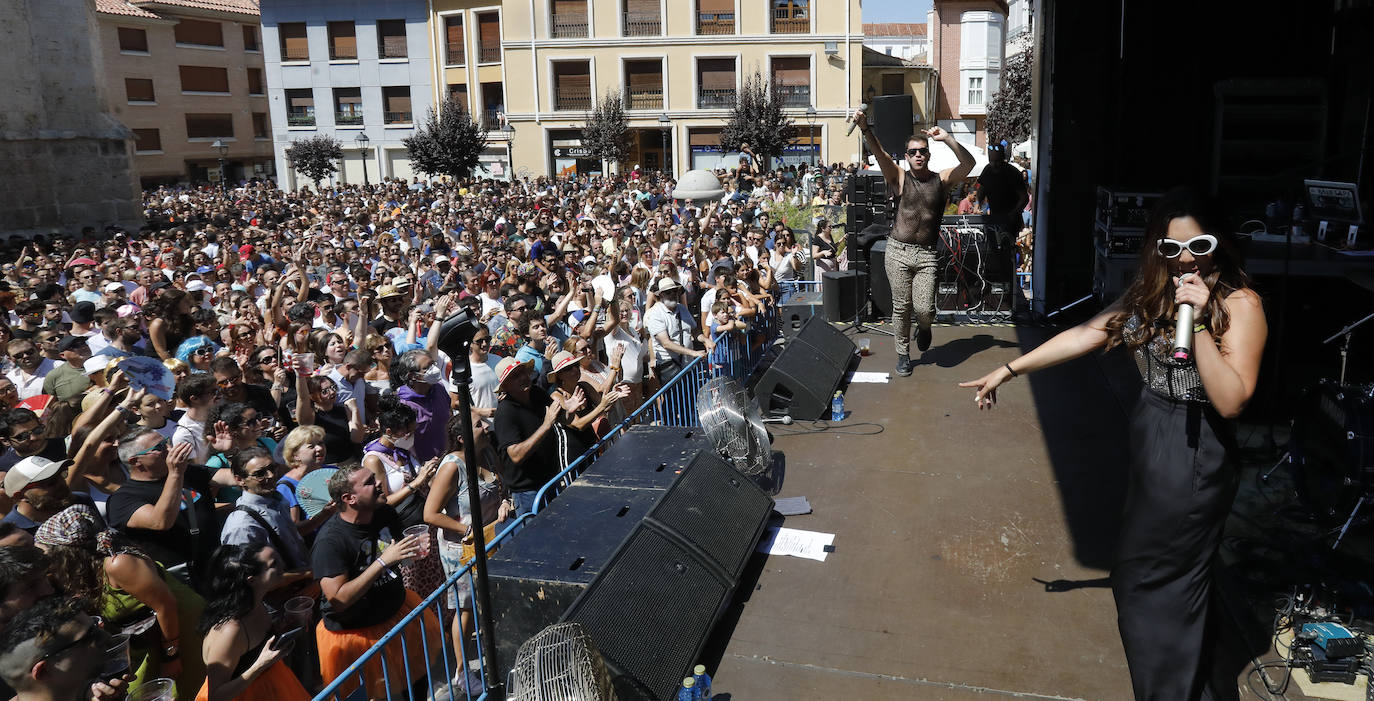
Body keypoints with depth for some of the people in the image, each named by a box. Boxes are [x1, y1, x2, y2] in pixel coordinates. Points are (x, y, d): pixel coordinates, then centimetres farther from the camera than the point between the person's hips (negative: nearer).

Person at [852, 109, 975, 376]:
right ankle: (903, 354, 22)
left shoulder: (941, 180, 7)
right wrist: (865, 129, -29)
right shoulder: (899, 178, 3)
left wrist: (946, 139, -15)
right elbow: (880, 154, -13)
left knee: (924, 309, -7)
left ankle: (924, 327, 29)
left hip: (926, 255, 0)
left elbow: (968, 164, -7)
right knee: (901, 307, 5)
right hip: (898, 252, 0)